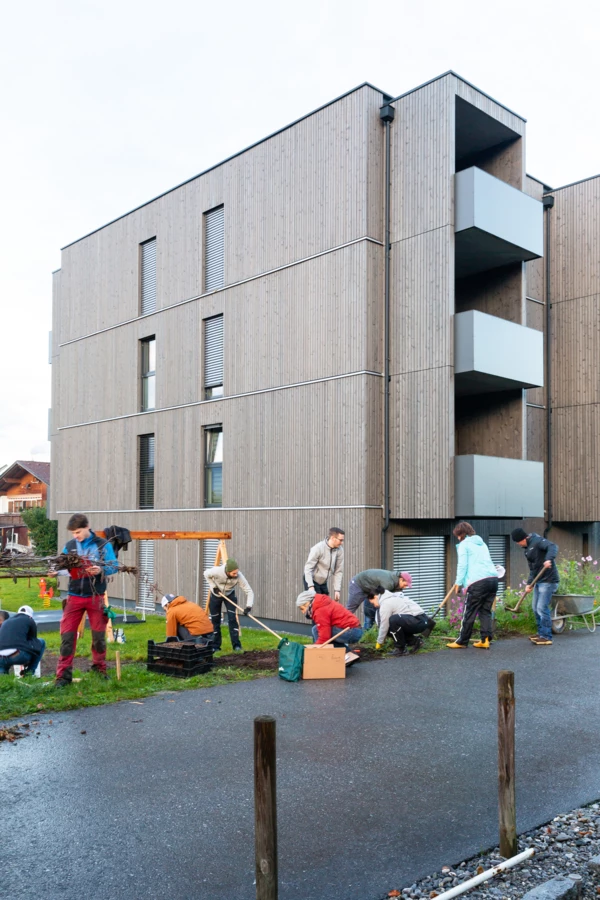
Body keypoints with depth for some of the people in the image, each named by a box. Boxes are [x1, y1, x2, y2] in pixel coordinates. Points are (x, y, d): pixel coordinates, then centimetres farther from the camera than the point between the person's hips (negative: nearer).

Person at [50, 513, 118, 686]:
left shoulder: (103, 545, -4)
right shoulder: (69, 546, 4)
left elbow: (114, 566, -6)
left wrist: (101, 570, -25)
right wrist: (56, 571, -20)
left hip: (96, 597, -1)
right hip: (74, 596, 1)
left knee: (99, 634, 10)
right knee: (67, 635, -4)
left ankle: (99, 668, 29)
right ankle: (63, 674, 2)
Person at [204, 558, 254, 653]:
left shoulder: (239, 576, -34)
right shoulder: (217, 571, -35)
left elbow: (249, 591, -30)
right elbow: (206, 574, -12)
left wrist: (248, 606, -42)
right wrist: (213, 586, -19)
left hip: (230, 595, 0)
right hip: (216, 594, 0)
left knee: (233, 619, -13)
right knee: (215, 620, 3)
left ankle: (236, 646, -8)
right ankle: (215, 646, 15)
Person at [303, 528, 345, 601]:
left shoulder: (339, 550, -9)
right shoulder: (318, 548, -22)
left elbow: (338, 571, -3)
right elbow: (308, 569, -21)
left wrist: (337, 590, -6)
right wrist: (311, 586, -29)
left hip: (324, 583, 5)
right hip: (312, 581, -5)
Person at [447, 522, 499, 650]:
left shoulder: (464, 544, 5)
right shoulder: (482, 543, 27)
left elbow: (462, 565, -5)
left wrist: (458, 582, 0)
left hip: (478, 581, -7)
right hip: (493, 578, 7)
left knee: (469, 613, 1)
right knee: (485, 611, 12)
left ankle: (462, 642, 8)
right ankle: (485, 640, 2)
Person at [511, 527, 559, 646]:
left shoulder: (537, 541, -12)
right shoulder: (527, 549, 15)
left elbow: (553, 546, -29)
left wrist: (549, 559, -46)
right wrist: (529, 583, 4)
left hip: (548, 581, -10)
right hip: (539, 581, 10)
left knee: (542, 608, -9)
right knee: (535, 608, 15)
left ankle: (547, 637, -1)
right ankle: (541, 633, 28)